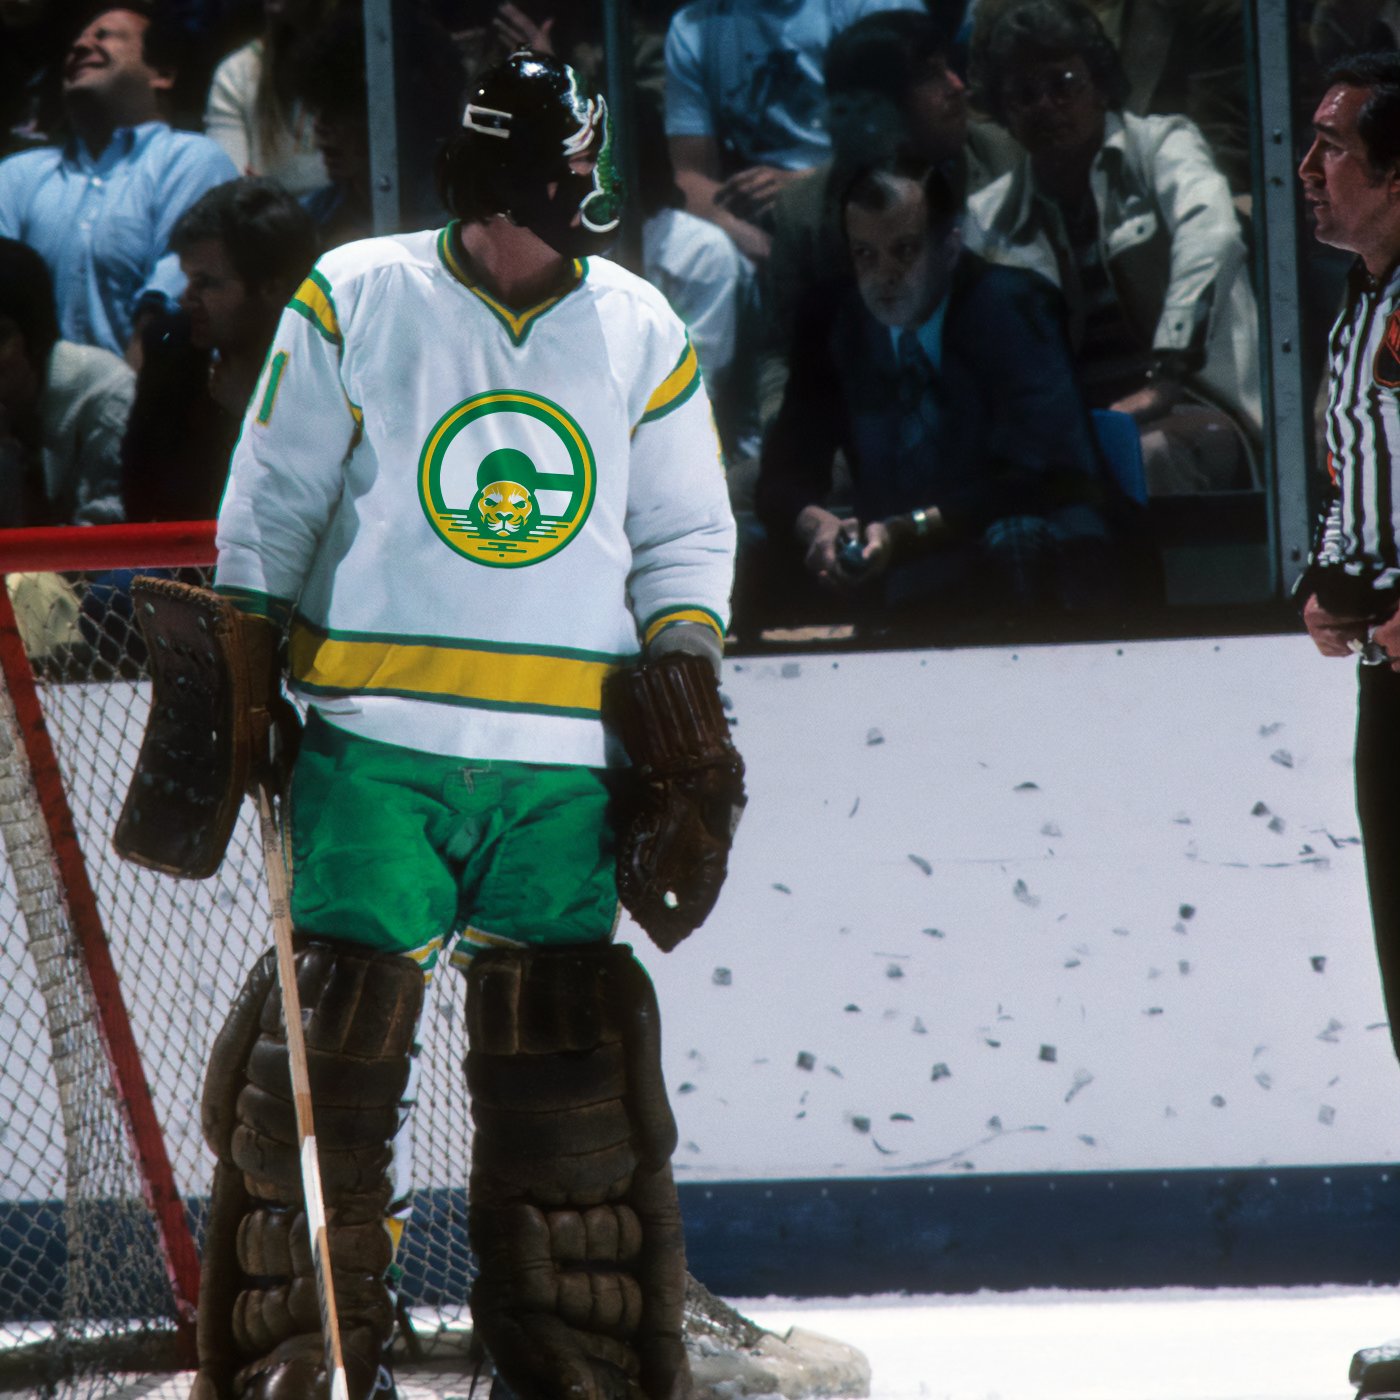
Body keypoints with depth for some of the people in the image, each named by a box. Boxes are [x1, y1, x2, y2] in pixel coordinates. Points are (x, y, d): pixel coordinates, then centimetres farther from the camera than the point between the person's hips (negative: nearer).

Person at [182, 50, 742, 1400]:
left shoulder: (641, 334, 9)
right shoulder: (353, 303, 2)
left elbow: (685, 531, 17)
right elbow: (268, 511, 6)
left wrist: (681, 662, 2)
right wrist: (243, 673, 2)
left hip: (567, 766, 2)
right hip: (377, 742, -2)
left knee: (569, 1058, 3)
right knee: (330, 1036, -6)